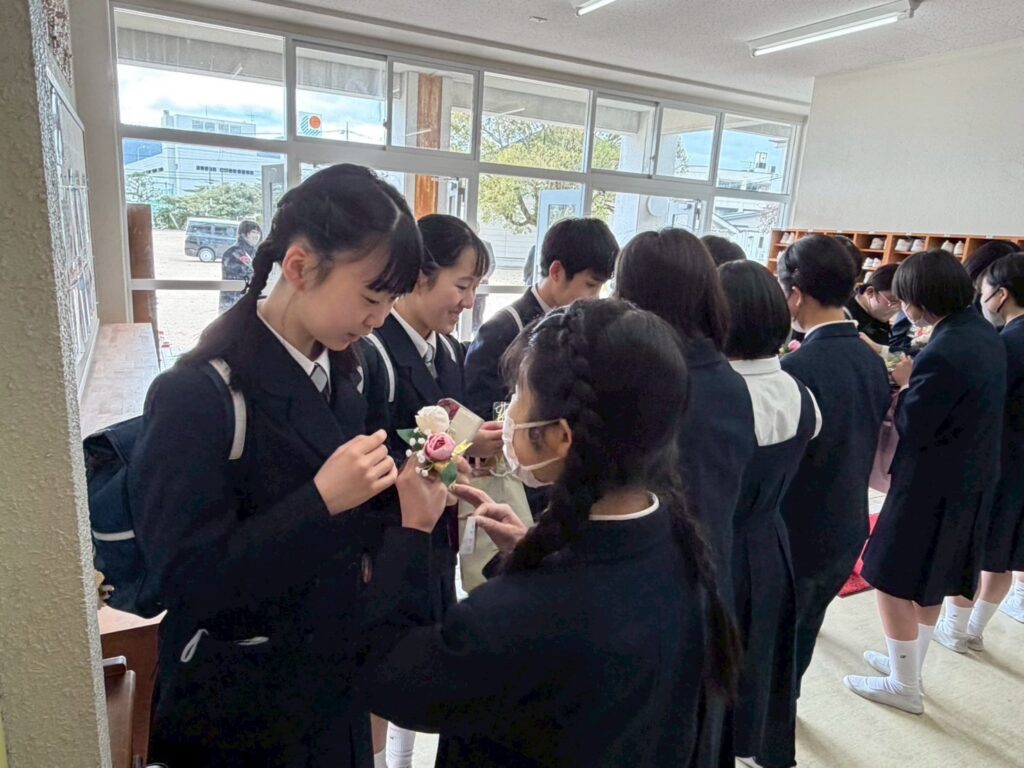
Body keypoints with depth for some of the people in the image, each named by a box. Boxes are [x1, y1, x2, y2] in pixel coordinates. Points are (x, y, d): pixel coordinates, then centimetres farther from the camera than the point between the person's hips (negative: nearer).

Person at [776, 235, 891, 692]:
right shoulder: (873, 363, -3)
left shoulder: (798, 369, -27)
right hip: (848, 529, 7)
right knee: (804, 628, 26)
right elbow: (868, 443, 8)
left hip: (798, 535, -7)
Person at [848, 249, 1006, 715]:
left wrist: (902, 384, -7)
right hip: (969, 480, 10)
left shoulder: (943, 353, -28)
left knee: (893, 580, 7)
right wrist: (915, 381, 0)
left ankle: (905, 687, 22)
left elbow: (910, 428, -22)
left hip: (932, 485, -10)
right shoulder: (986, 336, 3)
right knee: (929, 581, 23)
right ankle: (908, 662, 41)